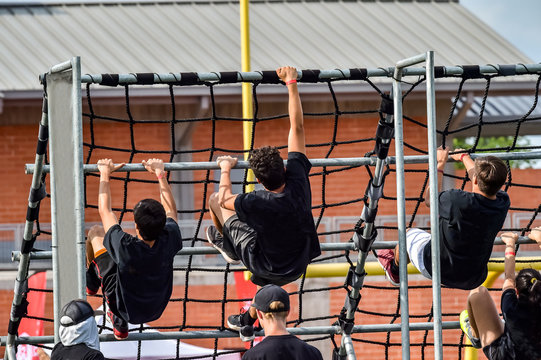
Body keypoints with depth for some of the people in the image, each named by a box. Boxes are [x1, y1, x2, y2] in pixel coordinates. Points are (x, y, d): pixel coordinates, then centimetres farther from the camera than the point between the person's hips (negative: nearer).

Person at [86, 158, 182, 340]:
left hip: (125, 309, -3)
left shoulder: (125, 247, -37)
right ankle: (120, 324, 39)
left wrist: (105, 174, -6)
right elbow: (171, 209, -5)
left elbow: (105, 210, -19)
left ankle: (91, 283, 42)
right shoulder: (168, 241, -29)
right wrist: (160, 174, 3)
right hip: (156, 309, 3)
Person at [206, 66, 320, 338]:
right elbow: (297, 127, -18)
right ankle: (249, 318, 64)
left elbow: (224, 199, -12)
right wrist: (291, 84, -13)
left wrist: (226, 169, 6)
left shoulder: (258, 203, -36)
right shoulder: (297, 180, -27)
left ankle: (225, 243, 44)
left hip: (267, 266, -4)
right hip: (299, 264, 4)